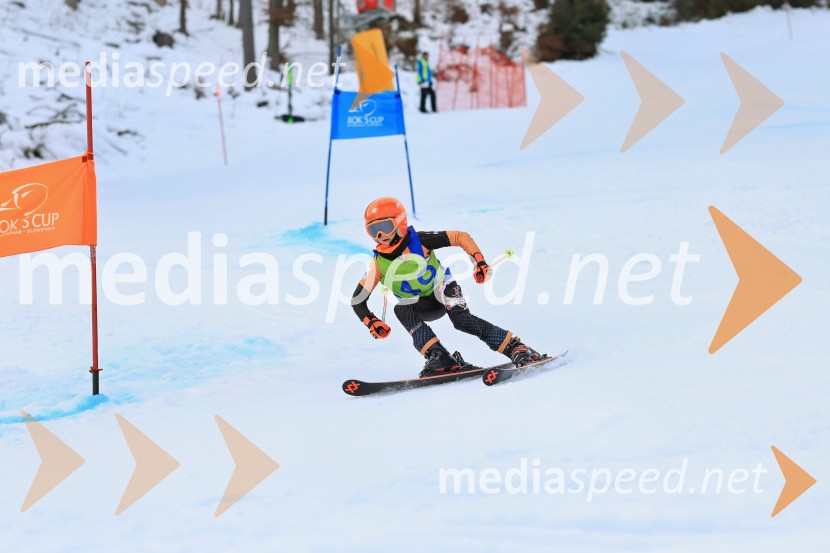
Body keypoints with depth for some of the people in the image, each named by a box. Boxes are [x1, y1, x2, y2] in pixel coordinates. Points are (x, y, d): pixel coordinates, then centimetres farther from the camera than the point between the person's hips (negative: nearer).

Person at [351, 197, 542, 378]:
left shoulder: (419, 241, -21)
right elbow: (357, 300, -11)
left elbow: (461, 237, -16)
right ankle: (439, 357, -35)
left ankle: (515, 348, -23)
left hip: (442, 289, -3)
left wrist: (480, 263, -27)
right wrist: (371, 323, -28)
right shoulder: (378, 264, -14)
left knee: (462, 320, -30)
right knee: (401, 310, -29)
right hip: (421, 305, 3)